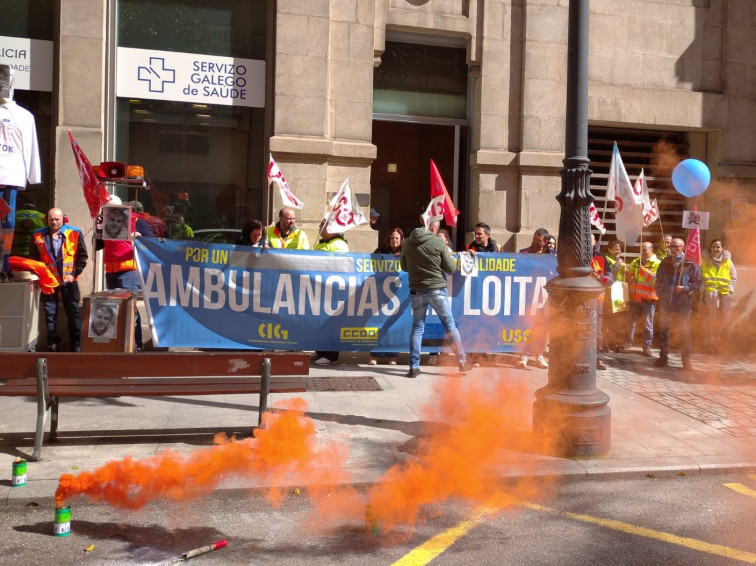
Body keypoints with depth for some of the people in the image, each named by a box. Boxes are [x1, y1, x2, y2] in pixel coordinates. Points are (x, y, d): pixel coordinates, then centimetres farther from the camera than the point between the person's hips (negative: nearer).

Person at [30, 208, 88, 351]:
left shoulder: (75, 234, -3)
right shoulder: (38, 235, 1)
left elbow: (82, 256, 0)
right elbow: (33, 259, 7)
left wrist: (74, 274, -7)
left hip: (68, 280, -1)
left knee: (73, 312, 5)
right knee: (50, 313, 6)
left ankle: (76, 342, 14)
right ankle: (52, 342, 16)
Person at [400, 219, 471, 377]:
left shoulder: (407, 243, 1)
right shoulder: (438, 242, -9)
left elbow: (404, 267, 13)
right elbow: (451, 269, -5)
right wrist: (451, 258, 15)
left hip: (416, 290, 3)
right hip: (437, 289, -2)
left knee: (417, 327, 10)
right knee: (449, 325, 10)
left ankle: (414, 367, 6)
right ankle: (462, 361, 15)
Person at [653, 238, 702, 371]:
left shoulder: (690, 264, -2)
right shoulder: (665, 263, 10)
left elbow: (698, 283, 0)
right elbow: (658, 282, 20)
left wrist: (685, 288, -13)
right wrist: (660, 294, 9)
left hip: (683, 304, -4)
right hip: (665, 303, 4)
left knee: (684, 333, -2)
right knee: (663, 331, 8)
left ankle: (686, 361, 5)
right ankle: (663, 358, 18)